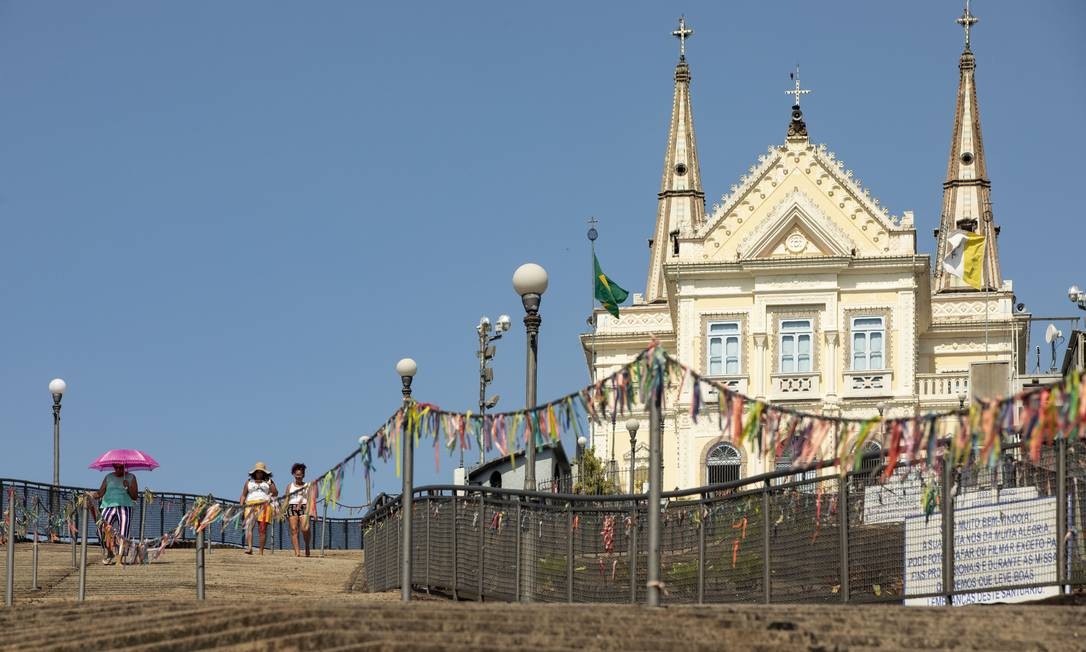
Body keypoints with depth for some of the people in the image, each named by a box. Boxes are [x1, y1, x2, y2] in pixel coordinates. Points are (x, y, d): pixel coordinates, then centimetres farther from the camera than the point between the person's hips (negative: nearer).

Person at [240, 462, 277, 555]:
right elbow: (243, 495, 16)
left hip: (264, 506, 0)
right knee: (249, 526, -19)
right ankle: (250, 548, -31)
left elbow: (275, 493, 5)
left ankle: (261, 551, -2)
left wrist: (270, 485, -9)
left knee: (262, 529, -6)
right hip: (250, 506, 1)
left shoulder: (269, 481, 15)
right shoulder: (249, 482, 18)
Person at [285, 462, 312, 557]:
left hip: (303, 508, -2)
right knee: (294, 530, -8)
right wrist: (284, 512, 3)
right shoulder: (290, 486, 15)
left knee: (305, 529, -19)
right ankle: (297, 552, -10)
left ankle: (307, 546, 7)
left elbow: (309, 499, 4)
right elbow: (287, 499, 13)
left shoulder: (307, 486, 12)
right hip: (292, 508, 2)